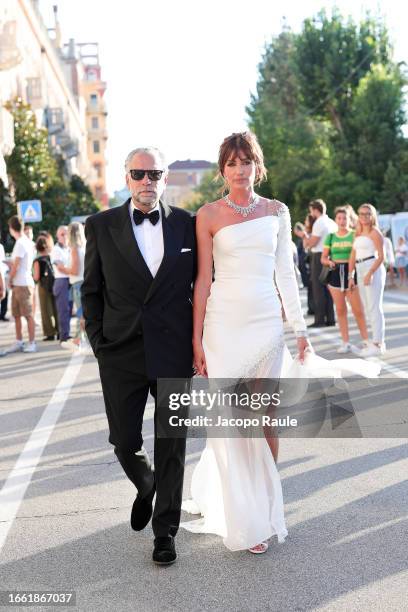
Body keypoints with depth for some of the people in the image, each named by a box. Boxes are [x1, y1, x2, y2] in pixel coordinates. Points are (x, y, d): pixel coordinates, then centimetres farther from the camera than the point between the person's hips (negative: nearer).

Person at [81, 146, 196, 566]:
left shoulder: (187, 225, 2)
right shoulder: (102, 226, 2)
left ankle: (165, 531, 22)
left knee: (171, 447, 6)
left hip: (174, 354, 0)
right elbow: (91, 291, 5)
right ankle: (145, 487, 41)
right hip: (120, 354, 1)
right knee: (124, 442, 7)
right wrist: (99, 344, 0)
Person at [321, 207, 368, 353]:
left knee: (358, 310, -5)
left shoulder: (355, 235, 3)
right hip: (335, 273, 3)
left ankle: (365, 340, 8)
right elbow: (323, 258, 11)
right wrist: (329, 262, -11)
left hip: (351, 272, -3)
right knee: (340, 310, 6)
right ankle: (346, 342, 12)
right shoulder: (330, 237, 10)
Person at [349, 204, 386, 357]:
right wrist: (350, 276, 8)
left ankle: (377, 344, -7)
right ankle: (378, 341, 18)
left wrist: (370, 274, -21)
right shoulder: (358, 234, 18)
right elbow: (353, 257, 16)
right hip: (361, 271, 8)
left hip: (373, 270, -8)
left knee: (374, 307, -9)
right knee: (368, 308, 10)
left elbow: (381, 256, -11)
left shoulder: (374, 232, -4)